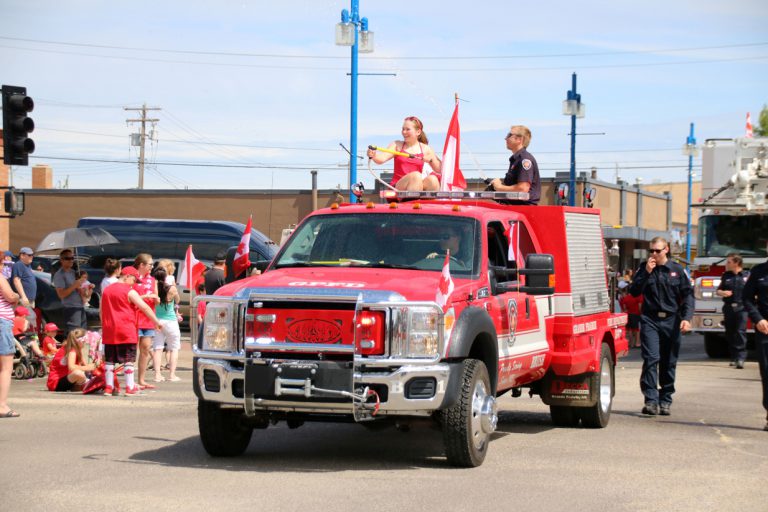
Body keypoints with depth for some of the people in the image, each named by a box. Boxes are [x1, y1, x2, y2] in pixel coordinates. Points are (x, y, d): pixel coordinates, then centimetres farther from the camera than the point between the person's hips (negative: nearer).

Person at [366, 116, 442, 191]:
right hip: (397, 188, -2)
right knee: (416, 176, -32)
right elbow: (382, 158, -9)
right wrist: (373, 155, -29)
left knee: (432, 179, -29)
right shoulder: (396, 145, 8)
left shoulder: (426, 149, 11)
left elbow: (439, 170, 15)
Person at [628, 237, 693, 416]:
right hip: (650, 320, -1)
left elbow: (688, 295, 4)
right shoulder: (644, 269, 8)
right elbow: (634, 292, 0)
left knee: (669, 363, 6)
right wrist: (647, 273, -10)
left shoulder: (678, 270, 6)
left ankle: (665, 400, 15)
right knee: (651, 359, -14)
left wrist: (686, 318, -8)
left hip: (671, 321, 1)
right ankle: (651, 400, -16)